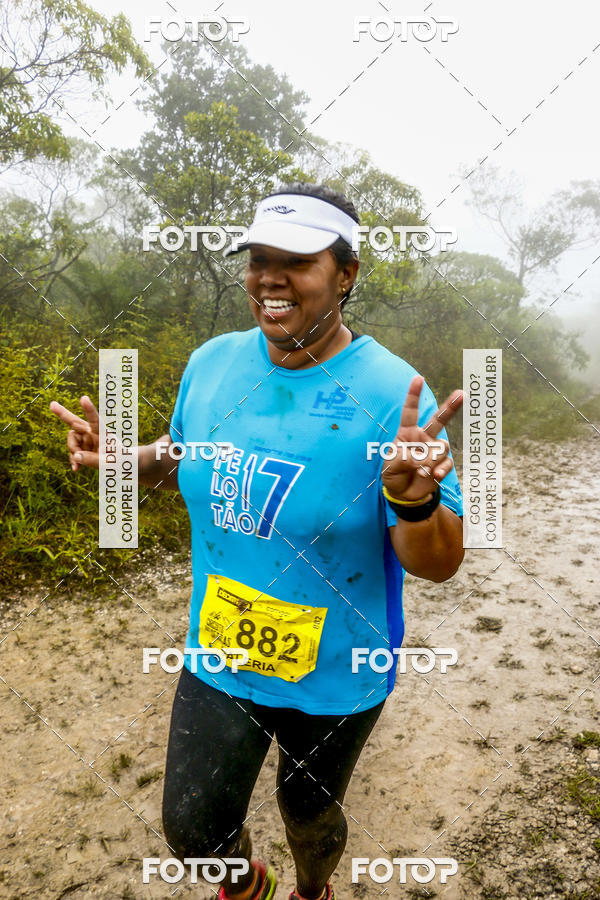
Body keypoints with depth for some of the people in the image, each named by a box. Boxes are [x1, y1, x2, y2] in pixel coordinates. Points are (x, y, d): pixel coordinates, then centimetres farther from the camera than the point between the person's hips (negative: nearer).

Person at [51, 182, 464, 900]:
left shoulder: (391, 394, -23)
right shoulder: (212, 363, -8)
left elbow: (439, 565, -21)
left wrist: (414, 499, -42)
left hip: (335, 677, -3)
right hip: (218, 660, 4)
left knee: (308, 815, 25)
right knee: (193, 831, 19)